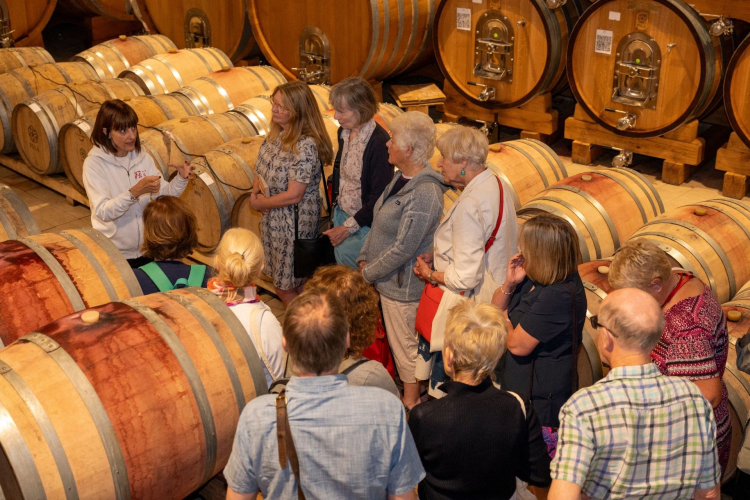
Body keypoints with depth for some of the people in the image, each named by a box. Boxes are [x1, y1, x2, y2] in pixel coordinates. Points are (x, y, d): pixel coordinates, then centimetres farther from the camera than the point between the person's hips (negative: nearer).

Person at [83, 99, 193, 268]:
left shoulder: (143, 158, 1)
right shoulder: (94, 163, -13)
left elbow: (164, 194, -1)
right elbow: (103, 212, -21)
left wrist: (181, 179, -20)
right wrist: (135, 192, -35)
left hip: (146, 250, 5)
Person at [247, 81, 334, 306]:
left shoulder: (306, 146, -25)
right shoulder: (275, 135, 1)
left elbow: (293, 195, -25)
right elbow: (260, 171, 12)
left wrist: (260, 203, -12)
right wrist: (255, 194, -7)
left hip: (296, 224, -8)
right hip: (272, 219, 8)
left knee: (287, 288, 5)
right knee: (279, 280, 21)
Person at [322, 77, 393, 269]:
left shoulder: (379, 143, -21)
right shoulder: (344, 133, 3)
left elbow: (379, 197, -21)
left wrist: (348, 227, -17)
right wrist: (336, 208, 6)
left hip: (365, 223, -7)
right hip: (342, 215, 7)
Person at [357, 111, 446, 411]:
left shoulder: (425, 194, -27)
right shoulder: (401, 177, 4)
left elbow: (402, 249, -25)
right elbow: (379, 222, 13)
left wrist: (369, 273, -15)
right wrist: (364, 258, 4)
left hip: (403, 285, -9)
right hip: (386, 279, 9)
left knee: (406, 346, 8)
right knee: (395, 340, 23)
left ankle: (411, 404, 26)